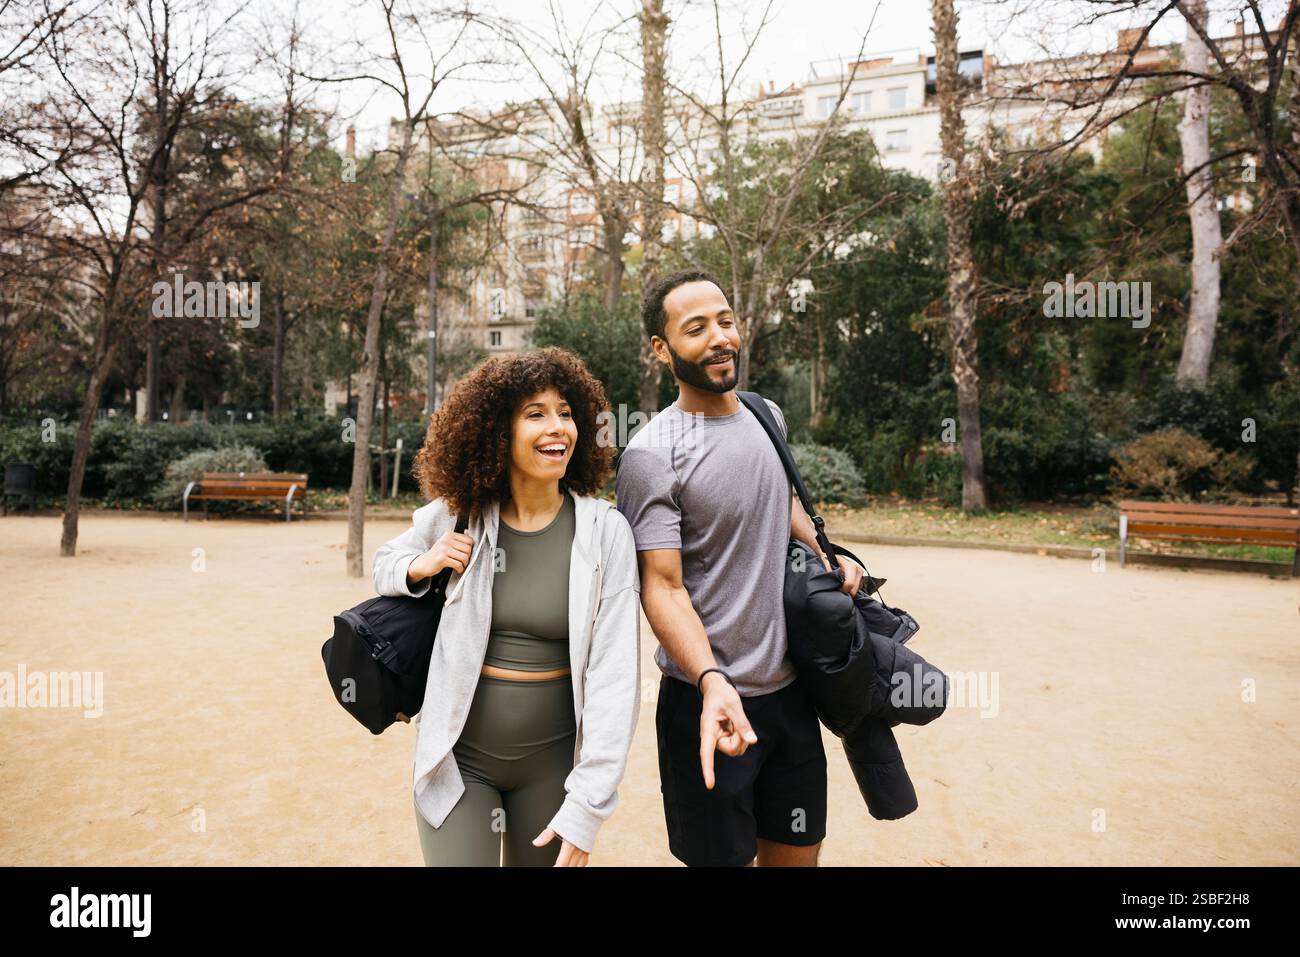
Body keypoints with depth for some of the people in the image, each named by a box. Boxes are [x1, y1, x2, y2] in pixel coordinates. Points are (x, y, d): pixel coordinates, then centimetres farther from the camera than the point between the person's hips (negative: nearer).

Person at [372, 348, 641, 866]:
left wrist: (586, 804, -16)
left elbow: (613, 673, -14)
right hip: (458, 757, 1)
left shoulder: (605, 532, -13)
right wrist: (419, 567, -10)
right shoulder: (455, 516, -7)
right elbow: (386, 560, 13)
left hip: (552, 761, 0)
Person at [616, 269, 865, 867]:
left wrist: (825, 553, 6)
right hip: (710, 700, -6)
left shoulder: (768, 418, 6)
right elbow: (662, 586, -19)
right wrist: (712, 681, -33)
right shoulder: (652, 454, -16)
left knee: (798, 852, 19)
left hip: (791, 691, 6)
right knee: (722, 856, 9)